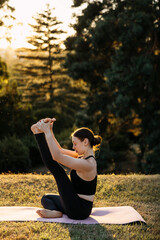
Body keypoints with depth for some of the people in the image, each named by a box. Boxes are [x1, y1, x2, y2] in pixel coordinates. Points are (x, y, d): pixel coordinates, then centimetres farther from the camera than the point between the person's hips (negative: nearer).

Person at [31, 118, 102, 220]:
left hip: (79, 210, -10)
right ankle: (54, 212, -5)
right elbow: (61, 150, 17)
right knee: (46, 198, 23)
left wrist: (47, 132, -25)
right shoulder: (84, 156, 7)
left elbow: (57, 156, -27)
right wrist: (50, 132, 6)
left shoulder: (88, 164, -23)